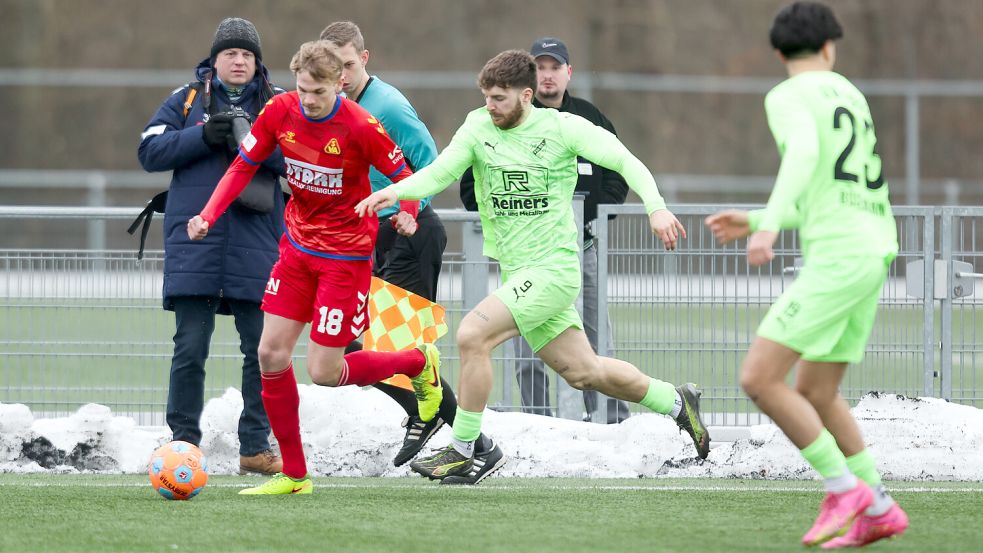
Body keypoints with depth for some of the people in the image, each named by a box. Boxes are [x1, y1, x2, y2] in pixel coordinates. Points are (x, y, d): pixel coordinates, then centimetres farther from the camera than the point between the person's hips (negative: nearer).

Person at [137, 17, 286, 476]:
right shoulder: (187, 99, 8)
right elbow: (150, 151, 0)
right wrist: (204, 136, -12)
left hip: (257, 245, 1)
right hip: (195, 244, -1)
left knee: (262, 348, 2)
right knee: (189, 348, -2)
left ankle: (256, 447, 10)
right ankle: (183, 442, 5)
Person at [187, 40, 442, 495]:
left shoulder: (360, 126, -21)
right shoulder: (279, 112, -8)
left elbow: (403, 176, -8)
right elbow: (243, 167, 2)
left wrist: (407, 215, -26)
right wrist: (208, 215, -11)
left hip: (346, 256, -5)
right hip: (298, 248, 5)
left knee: (323, 372, -5)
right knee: (271, 355, -2)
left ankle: (420, 363, 22)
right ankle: (294, 475, 9)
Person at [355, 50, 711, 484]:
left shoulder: (561, 127, -7)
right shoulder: (478, 128, 4)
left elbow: (624, 160, -4)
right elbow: (440, 172, -6)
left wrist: (655, 207, -17)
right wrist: (397, 190, -26)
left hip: (553, 267, -6)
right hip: (516, 273, 6)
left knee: (471, 334, -21)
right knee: (583, 372, 14)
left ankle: (462, 452, -11)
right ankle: (676, 402, 37)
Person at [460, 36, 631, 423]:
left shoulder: (589, 119, 10)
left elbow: (618, 172, 19)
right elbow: (473, 185, 3)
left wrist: (600, 215, 4)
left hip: (581, 247, 3)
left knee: (597, 342, 4)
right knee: (529, 354, -3)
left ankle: (614, 423, 8)